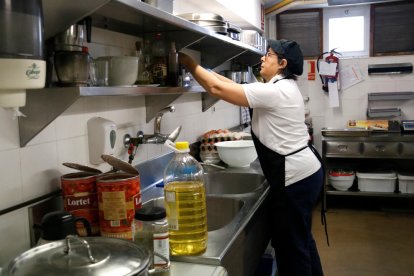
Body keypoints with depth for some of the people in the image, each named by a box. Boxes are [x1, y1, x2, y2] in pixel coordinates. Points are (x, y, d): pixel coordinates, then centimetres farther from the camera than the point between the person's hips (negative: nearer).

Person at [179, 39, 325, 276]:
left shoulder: (273, 91, -19)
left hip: (295, 178, -10)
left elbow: (218, 89, -19)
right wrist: (205, 70, 11)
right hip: (305, 173, 10)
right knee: (301, 240, 24)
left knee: (291, 245, 5)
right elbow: (234, 86, 14)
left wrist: (191, 64, -8)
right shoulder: (284, 87, 12)